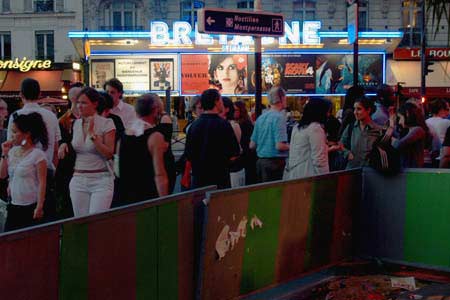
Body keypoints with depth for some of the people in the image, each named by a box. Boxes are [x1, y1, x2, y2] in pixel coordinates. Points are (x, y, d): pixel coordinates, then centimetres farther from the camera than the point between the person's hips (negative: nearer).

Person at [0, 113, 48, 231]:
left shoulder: (37, 155, -12)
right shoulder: (13, 151, 7)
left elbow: (42, 183, -13)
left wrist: (39, 207, -16)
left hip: (31, 206, -6)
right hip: (14, 205, 7)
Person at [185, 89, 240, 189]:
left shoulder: (193, 125, 2)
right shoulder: (223, 125, -13)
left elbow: (188, 155, 8)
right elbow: (233, 156, -13)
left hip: (197, 180, 5)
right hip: (219, 179, -5)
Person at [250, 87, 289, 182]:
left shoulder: (261, 118, 10)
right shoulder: (279, 117, -13)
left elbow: (252, 145, 13)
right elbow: (280, 146, -20)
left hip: (260, 161, 8)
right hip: (275, 163, -8)